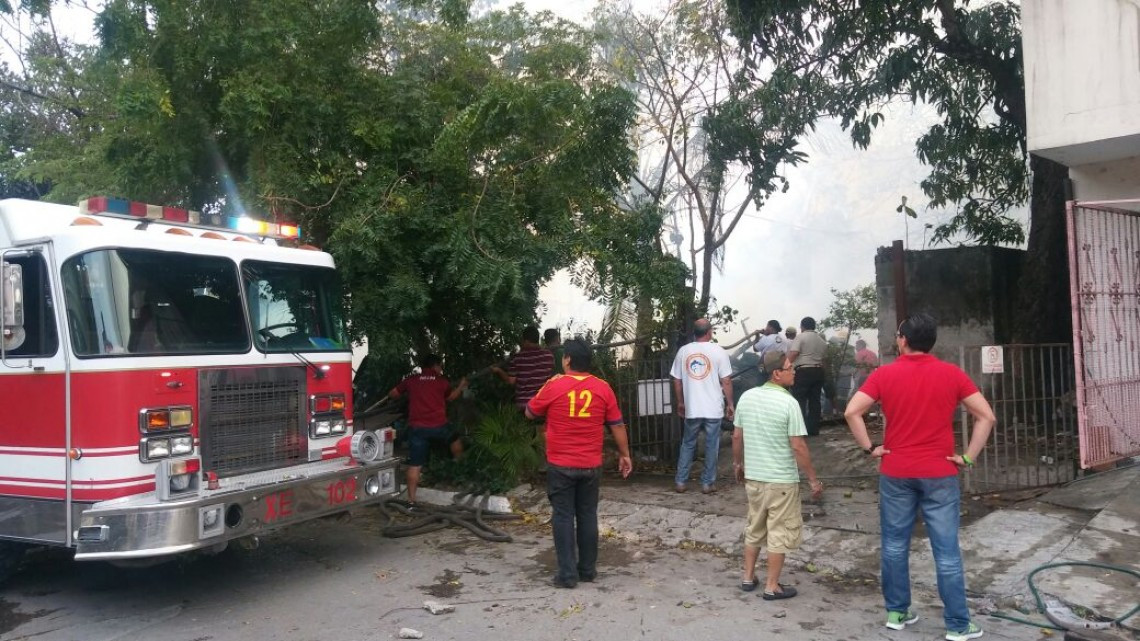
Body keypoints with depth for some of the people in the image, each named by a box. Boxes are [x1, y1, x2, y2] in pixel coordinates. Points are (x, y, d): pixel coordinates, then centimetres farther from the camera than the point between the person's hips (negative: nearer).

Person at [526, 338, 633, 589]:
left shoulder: (554, 386, -10)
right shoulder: (603, 388, -3)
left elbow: (530, 413, 6)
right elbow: (617, 425, 3)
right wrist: (624, 454, 15)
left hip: (560, 465, -3)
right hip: (591, 465, 3)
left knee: (563, 517, 4)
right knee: (587, 515, 13)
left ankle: (567, 574, 4)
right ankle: (588, 569, 20)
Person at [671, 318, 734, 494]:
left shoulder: (683, 351, 2)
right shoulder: (718, 351, -7)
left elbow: (677, 381, 6)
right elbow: (726, 381, -8)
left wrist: (680, 403, 17)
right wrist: (730, 404, 3)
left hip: (691, 408, 3)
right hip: (713, 409, -3)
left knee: (687, 444, 15)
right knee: (711, 446, 8)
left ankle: (680, 482, 16)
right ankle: (707, 483, 14)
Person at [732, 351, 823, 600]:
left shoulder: (747, 397, 0)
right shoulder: (788, 402, -19)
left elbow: (737, 436, 8)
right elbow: (798, 447, -17)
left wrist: (738, 463, 23)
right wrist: (813, 479, -8)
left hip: (753, 476, 6)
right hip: (782, 480, -6)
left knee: (754, 528, 20)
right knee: (779, 533, 7)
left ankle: (748, 578, 29)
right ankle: (772, 587, 16)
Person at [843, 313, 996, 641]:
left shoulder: (884, 374, -3)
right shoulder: (952, 374, -1)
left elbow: (852, 412, -11)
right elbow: (986, 416, -5)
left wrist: (870, 448, -2)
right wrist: (968, 457, 0)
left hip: (895, 473, 1)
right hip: (940, 474, 0)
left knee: (895, 546, 12)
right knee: (947, 552, 4)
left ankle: (897, 612, 21)